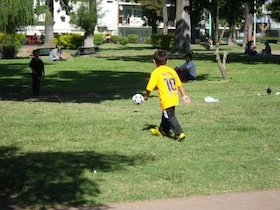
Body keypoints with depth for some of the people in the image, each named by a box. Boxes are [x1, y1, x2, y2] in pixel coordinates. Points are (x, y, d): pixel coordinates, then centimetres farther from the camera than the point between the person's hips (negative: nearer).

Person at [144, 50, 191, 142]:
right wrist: (184, 95, 19)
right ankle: (162, 131, 39)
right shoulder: (171, 70, 9)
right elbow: (179, 84, 12)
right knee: (166, 115, 22)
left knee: (170, 116, -2)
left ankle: (179, 133, -13)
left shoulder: (156, 73, -7)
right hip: (174, 97, 7)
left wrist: (146, 96, 12)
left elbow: (149, 87, -7)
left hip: (166, 99, -7)